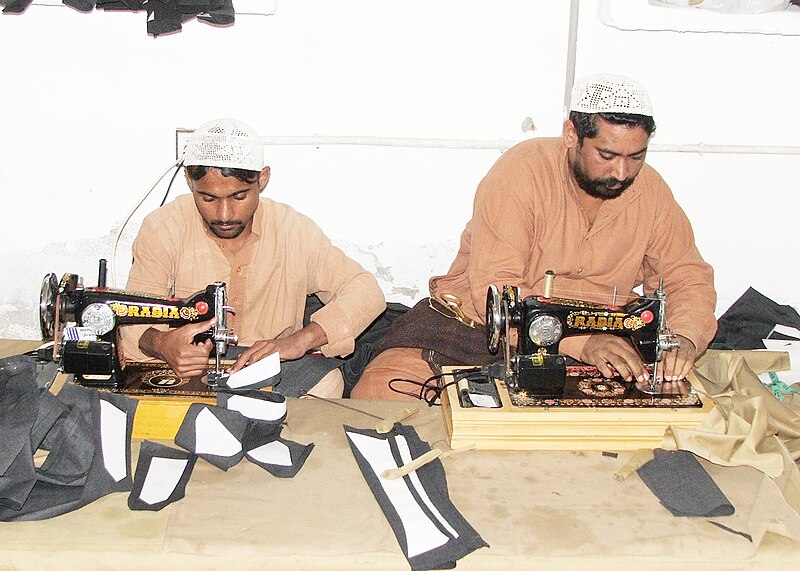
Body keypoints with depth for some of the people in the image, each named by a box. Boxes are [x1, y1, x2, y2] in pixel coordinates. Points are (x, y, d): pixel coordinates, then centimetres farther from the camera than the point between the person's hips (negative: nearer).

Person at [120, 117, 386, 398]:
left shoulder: (292, 230, -7)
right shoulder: (162, 229, -8)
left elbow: (365, 291, -9)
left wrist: (300, 340, -26)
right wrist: (161, 344, -36)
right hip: (186, 373, -1)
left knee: (327, 378, -28)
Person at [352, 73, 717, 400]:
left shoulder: (651, 192, 0)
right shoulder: (521, 172, -15)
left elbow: (689, 278, 7)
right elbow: (494, 290, -23)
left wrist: (684, 338, -16)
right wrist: (582, 340, -34)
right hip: (473, 325, -4)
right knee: (377, 397, -24)